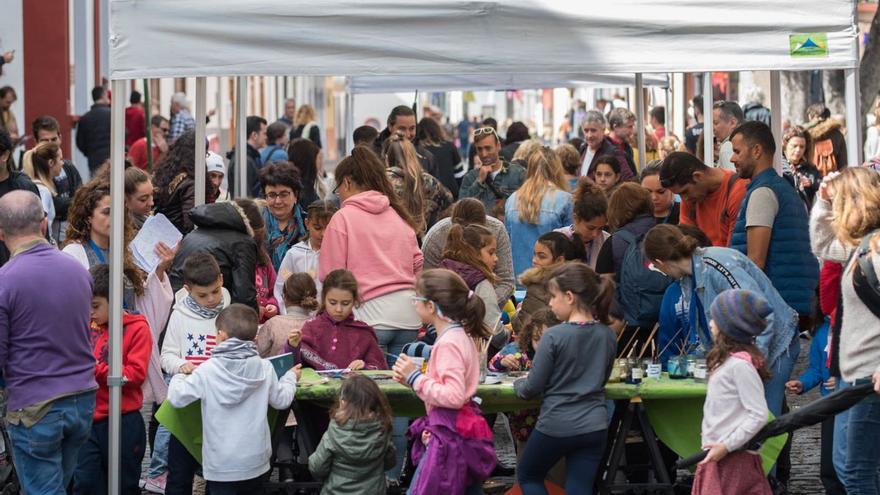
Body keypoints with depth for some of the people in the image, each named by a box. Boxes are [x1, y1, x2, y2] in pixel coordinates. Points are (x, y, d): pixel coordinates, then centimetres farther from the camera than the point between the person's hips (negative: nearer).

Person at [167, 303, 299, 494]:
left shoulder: (207, 371, -12)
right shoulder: (264, 369, -4)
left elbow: (176, 398, -9)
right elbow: (281, 400, 9)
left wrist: (179, 377, 13)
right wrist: (290, 377, 30)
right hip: (255, 462, 3)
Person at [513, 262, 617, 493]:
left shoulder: (554, 336, -16)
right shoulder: (607, 336, 2)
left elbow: (533, 387, -10)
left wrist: (518, 385, 10)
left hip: (556, 425, -5)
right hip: (594, 426, 5)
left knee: (527, 476, 20)